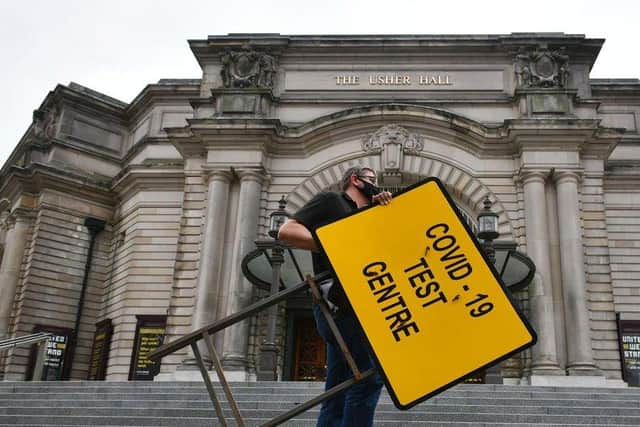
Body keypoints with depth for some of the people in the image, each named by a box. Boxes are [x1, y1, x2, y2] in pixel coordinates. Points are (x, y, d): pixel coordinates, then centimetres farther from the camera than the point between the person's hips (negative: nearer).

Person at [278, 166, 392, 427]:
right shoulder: (330, 201, 5)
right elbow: (286, 231, -7)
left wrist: (384, 209, 2)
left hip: (351, 306, 9)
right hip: (340, 303, -9)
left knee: (338, 396, 4)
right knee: (370, 377, -15)